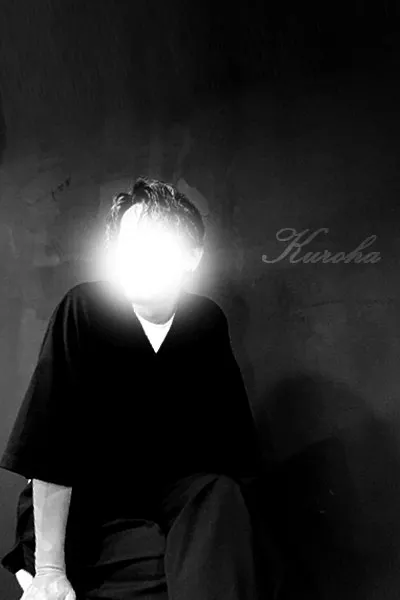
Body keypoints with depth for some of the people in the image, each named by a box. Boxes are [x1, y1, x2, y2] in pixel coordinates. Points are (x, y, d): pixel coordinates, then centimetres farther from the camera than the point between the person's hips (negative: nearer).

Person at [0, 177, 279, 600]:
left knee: (221, 494, -24)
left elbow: (231, 445, -3)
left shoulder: (207, 321, -5)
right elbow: (51, 447, -19)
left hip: (175, 495, 4)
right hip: (80, 504, -4)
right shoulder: (82, 309, -16)